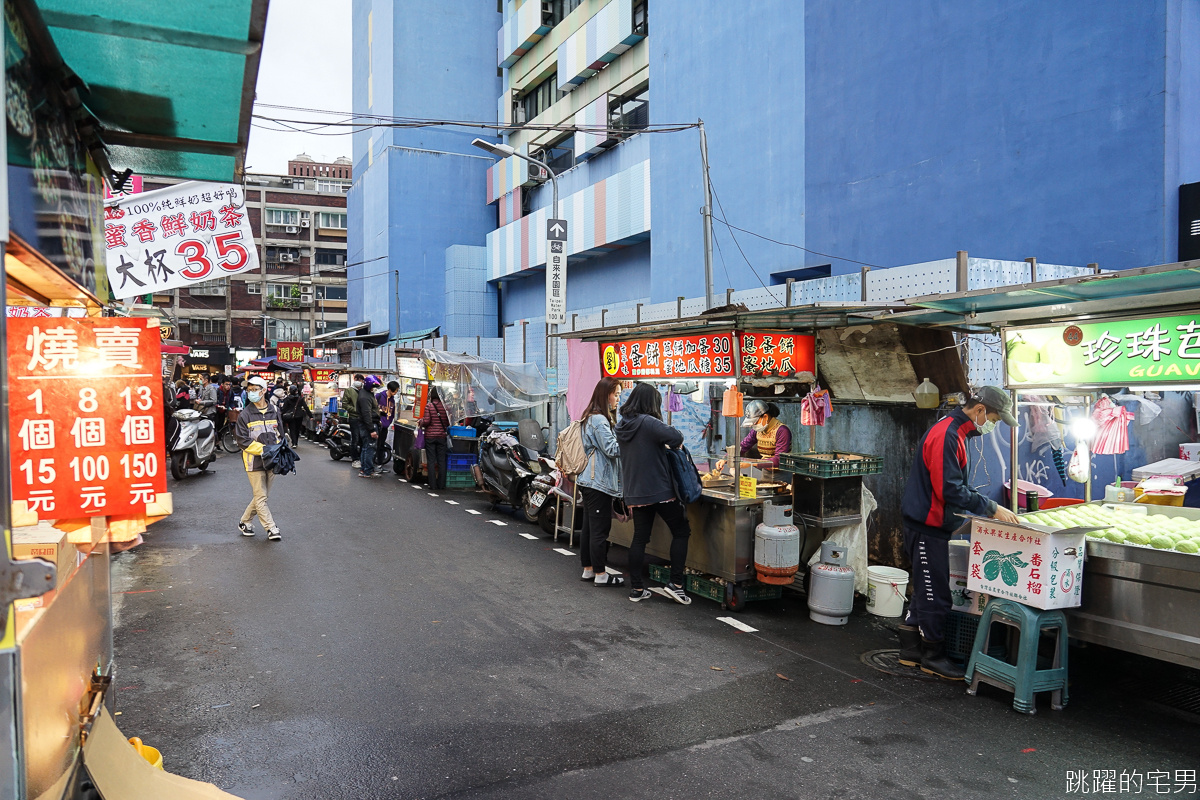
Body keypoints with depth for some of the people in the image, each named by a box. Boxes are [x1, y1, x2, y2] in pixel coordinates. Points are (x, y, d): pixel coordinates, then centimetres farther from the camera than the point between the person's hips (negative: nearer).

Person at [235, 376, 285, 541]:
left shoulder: (274, 411, 7)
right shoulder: (244, 415, -3)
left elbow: (280, 435, 15)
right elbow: (243, 441, -7)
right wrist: (264, 450, -18)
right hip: (254, 461, -4)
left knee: (261, 496, 13)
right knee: (260, 498, -5)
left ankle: (245, 522, 29)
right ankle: (272, 529, -1)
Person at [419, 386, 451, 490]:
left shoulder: (429, 405, -8)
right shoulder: (445, 406, 0)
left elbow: (426, 421, -13)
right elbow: (448, 422, 2)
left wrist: (420, 423, 8)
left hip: (430, 435, -2)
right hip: (442, 436, 3)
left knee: (431, 461, 3)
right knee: (441, 461, 8)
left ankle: (433, 484, 3)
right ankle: (441, 484, 9)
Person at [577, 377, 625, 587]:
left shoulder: (593, 418, 17)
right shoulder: (599, 420, -16)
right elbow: (612, 448, -19)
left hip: (590, 481, 11)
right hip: (599, 483, -11)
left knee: (589, 527, 14)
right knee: (600, 529, -4)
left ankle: (588, 569, 22)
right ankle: (600, 575, 2)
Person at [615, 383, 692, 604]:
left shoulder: (622, 426, 7)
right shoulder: (649, 423, -17)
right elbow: (677, 438, -26)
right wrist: (669, 443, -4)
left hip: (635, 492, 7)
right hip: (659, 490, -7)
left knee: (640, 537, 12)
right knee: (681, 531, 8)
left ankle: (637, 588, 15)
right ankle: (675, 583, 2)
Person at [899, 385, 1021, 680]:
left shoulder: (955, 432, 14)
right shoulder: (945, 435, -20)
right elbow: (950, 490, -26)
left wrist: (987, 508, 12)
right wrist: (992, 509, -20)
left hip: (931, 525, 11)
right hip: (927, 526, -11)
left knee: (927, 590, 17)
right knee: (934, 594, 0)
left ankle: (911, 650, 26)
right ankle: (932, 656, 13)